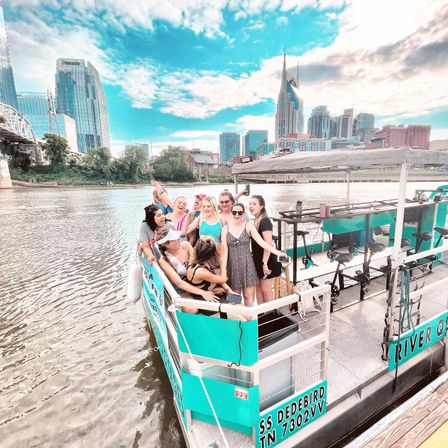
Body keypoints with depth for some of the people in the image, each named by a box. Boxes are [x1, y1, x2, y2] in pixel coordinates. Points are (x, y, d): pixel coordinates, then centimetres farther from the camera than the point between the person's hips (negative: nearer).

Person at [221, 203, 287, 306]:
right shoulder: (225, 228, 1)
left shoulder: (248, 226, -2)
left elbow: (261, 242, -11)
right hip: (233, 266, 1)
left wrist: (277, 252, -23)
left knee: (249, 297, 1)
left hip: (247, 264, -1)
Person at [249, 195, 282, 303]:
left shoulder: (265, 222, -18)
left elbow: (268, 244, -24)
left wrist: (265, 263, -25)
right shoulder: (256, 221, 9)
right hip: (257, 260, 9)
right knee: (258, 287, 17)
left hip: (266, 261, -9)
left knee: (266, 290, 3)